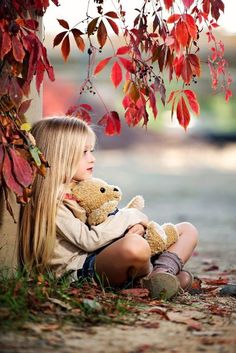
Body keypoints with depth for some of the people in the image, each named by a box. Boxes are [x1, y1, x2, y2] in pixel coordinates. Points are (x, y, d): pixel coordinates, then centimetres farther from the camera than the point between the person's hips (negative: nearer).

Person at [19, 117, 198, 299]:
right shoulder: (50, 200, -10)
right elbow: (88, 240, -18)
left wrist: (136, 225, -4)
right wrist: (130, 217, -8)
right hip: (84, 269, -10)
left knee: (188, 230, 8)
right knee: (134, 245, -43)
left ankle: (161, 272, -20)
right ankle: (151, 276, -10)